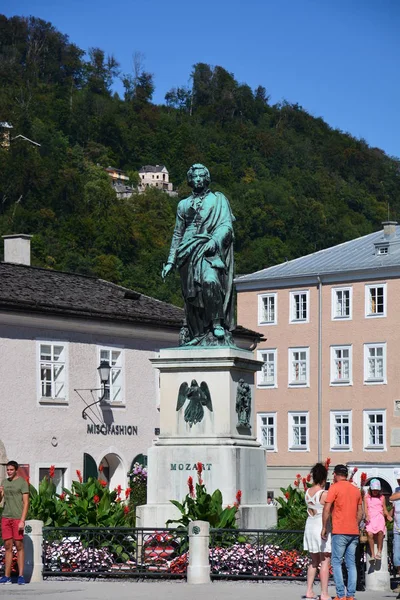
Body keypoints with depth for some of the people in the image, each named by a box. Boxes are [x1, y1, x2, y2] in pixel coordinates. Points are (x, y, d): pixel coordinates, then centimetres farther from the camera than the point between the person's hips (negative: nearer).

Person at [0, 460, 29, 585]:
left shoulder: (22, 482, -3)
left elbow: (26, 503, -8)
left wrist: (22, 521, -15)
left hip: (17, 518, -5)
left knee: (19, 546, -3)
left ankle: (21, 576, -2)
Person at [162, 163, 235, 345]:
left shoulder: (218, 200, 12)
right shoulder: (184, 204, 23)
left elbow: (226, 225, 0)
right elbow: (177, 234, 26)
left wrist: (214, 240, -20)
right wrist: (170, 261, 20)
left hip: (208, 250, -4)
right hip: (188, 252, 4)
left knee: (210, 281, -30)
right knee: (190, 294, -1)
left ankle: (217, 323, -25)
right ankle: (197, 333, 4)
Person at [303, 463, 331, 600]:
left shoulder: (308, 492, 3)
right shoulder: (324, 494, -16)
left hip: (310, 526, 7)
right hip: (322, 528, -7)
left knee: (314, 561, 17)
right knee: (325, 562, -3)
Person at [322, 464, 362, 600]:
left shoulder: (335, 487, -6)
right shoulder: (356, 490, 13)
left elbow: (327, 509, -11)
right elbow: (360, 512, 17)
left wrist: (324, 528, -5)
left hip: (339, 532, -6)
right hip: (354, 532, 6)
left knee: (336, 563, -2)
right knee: (351, 564, 7)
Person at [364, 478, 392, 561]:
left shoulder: (382, 497, 17)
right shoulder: (367, 497, 14)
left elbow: (385, 509, 18)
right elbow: (365, 508, 5)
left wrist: (388, 516, -3)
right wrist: (367, 516, -14)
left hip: (380, 517, 1)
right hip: (370, 518, -1)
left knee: (380, 532, -29)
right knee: (370, 534, -24)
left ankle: (379, 551, -18)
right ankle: (372, 554, -21)